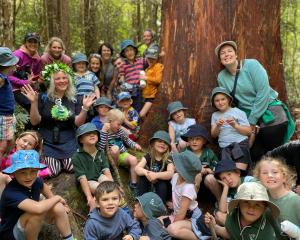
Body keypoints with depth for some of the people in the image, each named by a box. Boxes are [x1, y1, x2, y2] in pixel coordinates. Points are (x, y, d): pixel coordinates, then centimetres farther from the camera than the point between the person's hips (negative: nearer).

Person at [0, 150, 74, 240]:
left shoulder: (36, 181, -11)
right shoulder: (11, 192, -33)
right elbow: (38, 208, -45)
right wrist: (57, 198, -26)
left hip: (31, 224, 7)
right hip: (11, 233, -7)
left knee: (57, 207, -13)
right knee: (38, 212, -31)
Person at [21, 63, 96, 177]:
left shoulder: (74, 100, 4)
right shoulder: (43, 98, -3)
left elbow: (78, 123, -3)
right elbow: (34, 122, -7)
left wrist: (85, 108, -18)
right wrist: (34, 103, -21)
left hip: (68, 142, 2)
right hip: (47, 142, -2)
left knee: (74, 169, -15)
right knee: (52, 172, -15)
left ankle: (63, 161, 20)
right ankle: (58, 162, 21)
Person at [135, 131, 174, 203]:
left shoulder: (168, 159, -13)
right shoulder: (148, 156, -6)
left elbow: (170, 173, -31)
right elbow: (137, 168, -21)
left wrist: (156, 175, -46)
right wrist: (146, 172, -42)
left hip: (163, 189, -2)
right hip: (149, 187, 2)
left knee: (162, 183, -32)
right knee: (143, 177, -23)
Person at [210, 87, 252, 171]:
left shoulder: (238, 112, 5)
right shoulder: (215, 115, 16)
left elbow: (249, 131, 1)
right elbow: (213, 135, 10)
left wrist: (235, 125, -13)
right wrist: (218, 126, -10)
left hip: (240, 145, -3)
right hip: (225, 149, 3)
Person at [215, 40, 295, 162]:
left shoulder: (251, 65, -11)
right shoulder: (221, 77, 2)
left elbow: (263, 91, -16)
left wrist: (252, 120, -14)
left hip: (271, 115, -4)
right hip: (249, 118, 4)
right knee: (256, 155, -2)